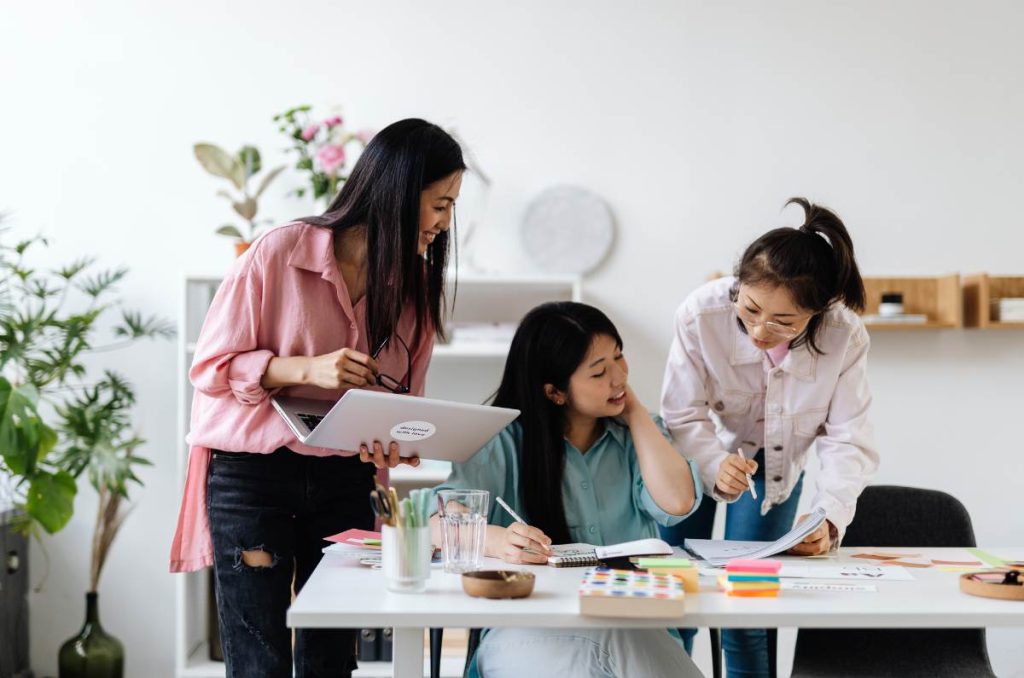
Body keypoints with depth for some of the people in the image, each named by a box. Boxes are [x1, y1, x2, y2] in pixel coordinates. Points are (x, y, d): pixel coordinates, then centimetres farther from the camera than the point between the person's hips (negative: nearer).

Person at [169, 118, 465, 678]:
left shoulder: (416, 284, 4)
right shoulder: (278, 254, -11)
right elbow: (210, 366, -8)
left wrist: (392, 441, -10)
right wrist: (307, 368, -22)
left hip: (343, 478, 5)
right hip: (252, 470, -4)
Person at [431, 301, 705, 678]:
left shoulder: (637, 435, 10)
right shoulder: (506, 443, 0)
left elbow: (676, 503, -8)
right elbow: (436, 519, -12)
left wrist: (635, 413, 0)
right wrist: (497, 541, -33)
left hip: (631, 628, 3)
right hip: (530, 630, -3)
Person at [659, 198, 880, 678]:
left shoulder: (845, 338, -32)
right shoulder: (701, 314, -35)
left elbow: (848, 441, -27)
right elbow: (684, 417, -27)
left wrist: (829, 518, -43)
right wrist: (715, 467, -47)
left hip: (775, 461, 0)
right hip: (699, 453, 0)